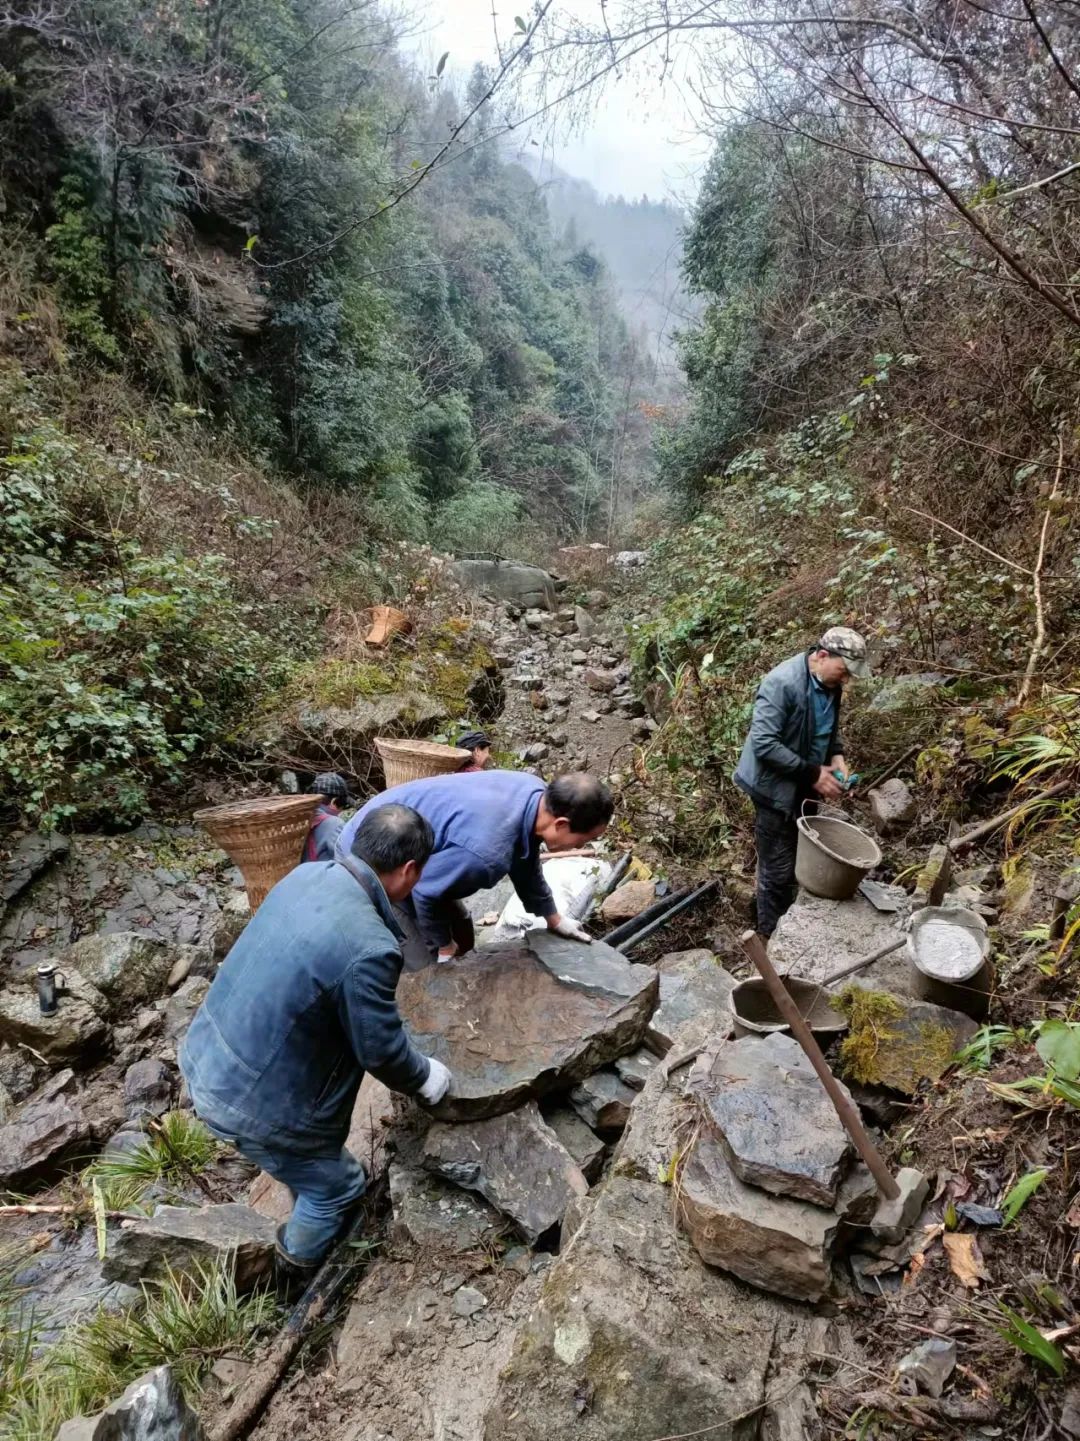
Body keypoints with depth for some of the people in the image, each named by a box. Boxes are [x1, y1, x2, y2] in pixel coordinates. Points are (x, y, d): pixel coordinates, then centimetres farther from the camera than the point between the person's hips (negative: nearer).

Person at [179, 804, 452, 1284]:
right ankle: (297, 1271, 46)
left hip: (205, 1062, 8)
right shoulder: (369, 947, -32)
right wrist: (425, 1076, 3)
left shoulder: (305, 875, -9)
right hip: (253, 1102, -8)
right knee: (337, 1187, 20)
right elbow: (381, 1048, -18)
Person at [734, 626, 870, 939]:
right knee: (778, 870, 2)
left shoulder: (829, 683, -1)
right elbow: (764, 744, -29)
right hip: (777, 787, -8)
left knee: (801, 862, 20)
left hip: (805, 786, 8)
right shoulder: (782, 683, -27)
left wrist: (836, 757, -3)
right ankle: (772, 937, 20)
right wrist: (813, 773, -27)